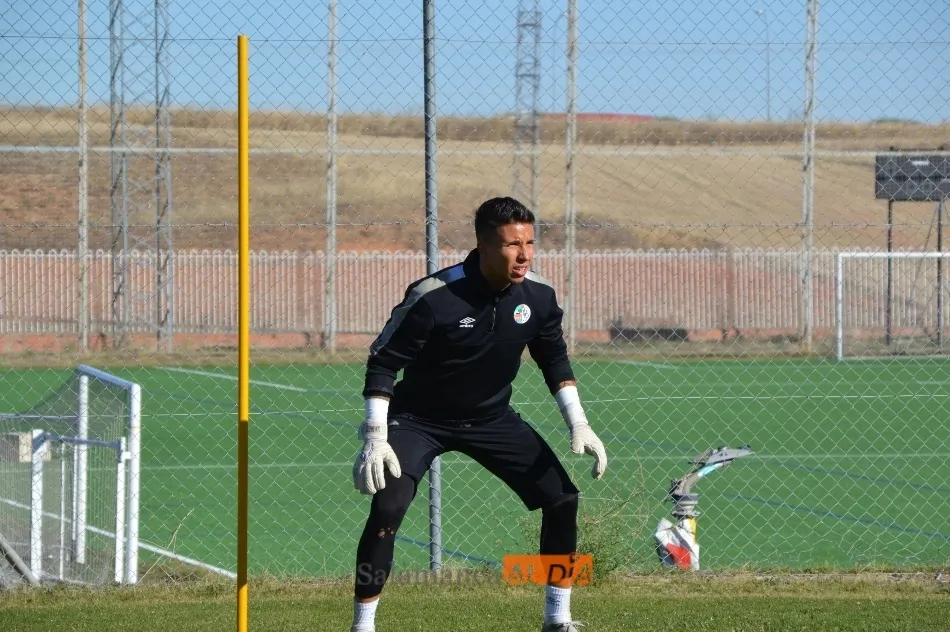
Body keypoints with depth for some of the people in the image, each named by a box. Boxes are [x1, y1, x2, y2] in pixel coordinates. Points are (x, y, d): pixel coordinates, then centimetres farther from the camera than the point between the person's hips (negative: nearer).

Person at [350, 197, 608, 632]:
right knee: (387, 508, -25)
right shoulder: (433, 298, -28)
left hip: (492, 418, 5)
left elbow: (554, 359, 6)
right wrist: (376, 437, -26)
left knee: (562, 498, -4)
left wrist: (578, 425, -1)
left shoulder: (538, 295, -13)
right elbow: (382, 363, -19)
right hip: (419, 420, -5)